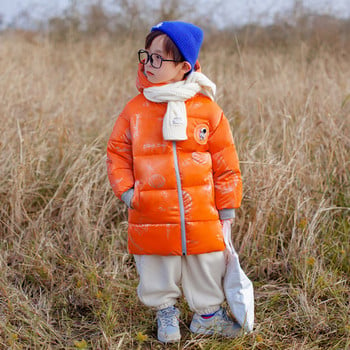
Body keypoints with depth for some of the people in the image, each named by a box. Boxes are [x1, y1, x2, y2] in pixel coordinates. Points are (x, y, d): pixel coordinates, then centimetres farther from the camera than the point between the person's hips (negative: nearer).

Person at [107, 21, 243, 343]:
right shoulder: (135, 110, -1)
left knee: (206, 267, 13)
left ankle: (208, 313, 36)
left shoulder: (208, 110, -4)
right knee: (157, 270, 14)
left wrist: (227, 207, 1)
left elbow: (225, 163, 1)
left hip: (201, 216, 0)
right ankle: (166, 312, 38)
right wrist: (125, 190, -5)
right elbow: (118, 153, 7)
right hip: (151, 217, 1)